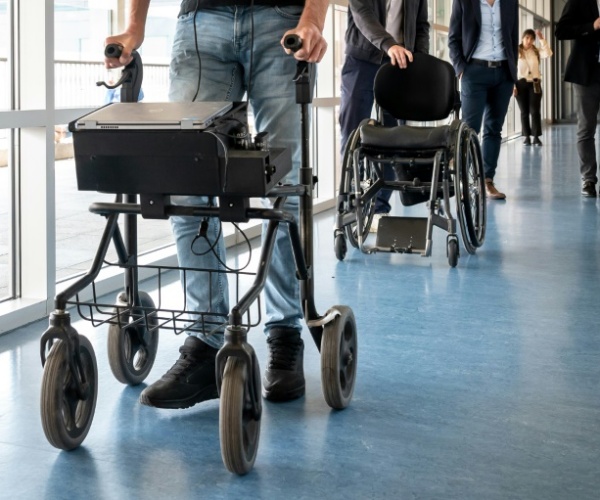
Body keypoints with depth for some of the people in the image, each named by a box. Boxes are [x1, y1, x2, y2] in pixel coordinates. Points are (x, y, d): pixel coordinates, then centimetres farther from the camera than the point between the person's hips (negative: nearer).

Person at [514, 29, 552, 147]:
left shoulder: (536, 51, 8)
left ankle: (536, 137, 0)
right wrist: (512, 85, -8)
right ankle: (526, 136, 9)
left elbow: (548, 53, -10)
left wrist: (542, 39, -12)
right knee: (524, 112, 4)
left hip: (535, 84, 2)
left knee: (535, 111, -3)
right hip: (521, 84, -2)